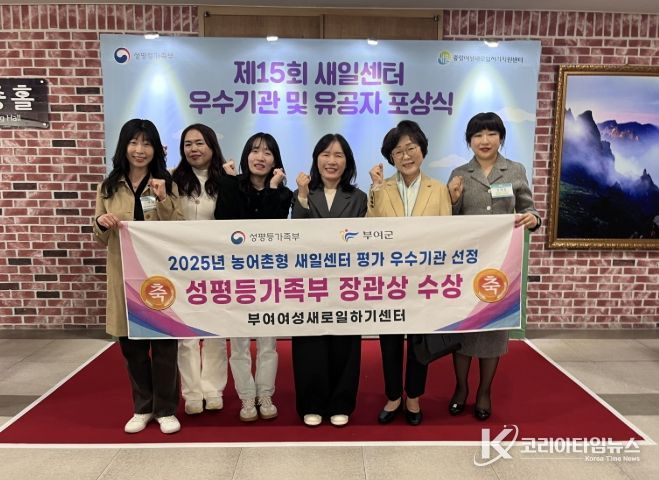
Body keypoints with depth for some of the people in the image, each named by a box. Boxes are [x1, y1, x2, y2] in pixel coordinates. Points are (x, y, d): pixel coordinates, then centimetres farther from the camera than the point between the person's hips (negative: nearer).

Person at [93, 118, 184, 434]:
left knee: (164, 343, 3)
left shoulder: (166, 184, 2)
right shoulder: (109, 187, 7)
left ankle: (165, 409, 21)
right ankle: (142, 408, 30)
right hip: (125, 277, 2)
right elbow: (101, 238, 10)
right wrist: (101, 224, -13)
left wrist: (163, 199, -18)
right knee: (131, 345, 11)